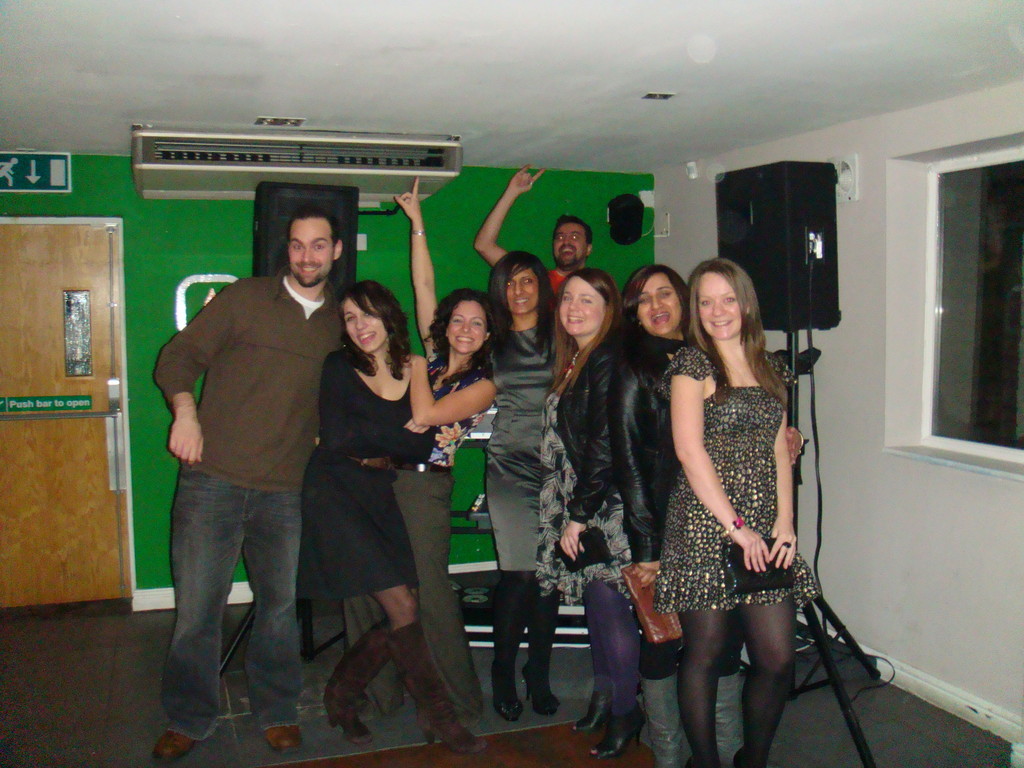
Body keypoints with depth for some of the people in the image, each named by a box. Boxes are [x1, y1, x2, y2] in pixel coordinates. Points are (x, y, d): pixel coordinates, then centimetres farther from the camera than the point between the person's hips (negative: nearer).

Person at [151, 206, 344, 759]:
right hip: (213, 481, -2)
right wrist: (185, 409, -13)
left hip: (286, 491, 2)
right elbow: (179, 356, 3)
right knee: (197, 606, 2)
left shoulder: (342, 322, 13)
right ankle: (189, 719, 23)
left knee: (281, 605, 9)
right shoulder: (244, 298, 4)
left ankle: (276, 711, 30)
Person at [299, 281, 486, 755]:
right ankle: (436, 712, 5)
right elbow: (335, 439, -13)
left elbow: (422, 450, 0)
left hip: (380, 499, 4)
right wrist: (402, 436, -8)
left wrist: (365, 445, -10)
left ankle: (340, 695, 21)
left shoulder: (416, 373, 8)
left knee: (398, 621, -4)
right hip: (337, 497, -4)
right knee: (403, 606, -11)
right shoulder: (339, 368, -1)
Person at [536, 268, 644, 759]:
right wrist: (570, 511, 12)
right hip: (580, 503, 9)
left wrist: (579, 514, -16)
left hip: (607, 505, -9)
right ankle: (604, 693, 29)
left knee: (607, 603, -3)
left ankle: (625, 713, 11)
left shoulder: (608, 361, -15)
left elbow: (605, 446, -19)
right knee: (594, 599, 15)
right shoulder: (575, 360, 14)